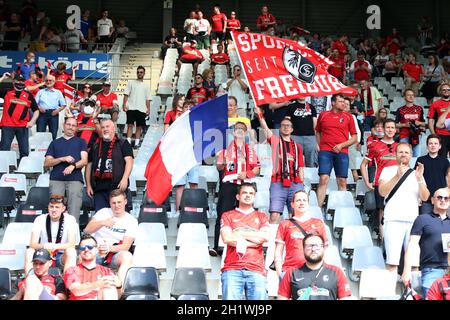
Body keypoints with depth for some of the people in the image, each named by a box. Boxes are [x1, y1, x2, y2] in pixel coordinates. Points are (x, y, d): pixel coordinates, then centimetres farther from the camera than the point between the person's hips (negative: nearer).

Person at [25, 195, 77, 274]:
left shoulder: (70, 219, -9)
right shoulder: (40, 219, -5)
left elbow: (72, 244, -18)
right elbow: (32, 244, -14)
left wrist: (54, 246, -35)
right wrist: (43, 246, -37)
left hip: (62, 256, -1)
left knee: (70, 251, -33)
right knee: (29, 251, -27)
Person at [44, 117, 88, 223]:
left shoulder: (81, 142, 20)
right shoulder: (55, 143, 23)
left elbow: (84, 161, 6)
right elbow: (46, 164, 13)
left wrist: (73, 166, -14)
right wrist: (62, 159, -3)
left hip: (75, 179, -1)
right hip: (56, 179, 1)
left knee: (74, 213, -12)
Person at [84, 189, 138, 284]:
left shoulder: (131, 221, 5)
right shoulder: (103, 212, 10)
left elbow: (126, 246, -4)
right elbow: (87, 230, -2)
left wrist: (109, 248, -23)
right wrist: (102, 223, -21)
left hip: (114, 254, -1)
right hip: (95, 252, 1)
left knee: (127, 256, -34)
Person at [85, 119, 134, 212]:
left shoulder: (123, 144, 8)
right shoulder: (95, 147, 20)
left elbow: (129, 161, -3)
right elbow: (89, 166, 21)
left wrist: (124, 179, -17)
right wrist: (88, 185, 12)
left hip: (117, 186, -4)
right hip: (99, 187, 4)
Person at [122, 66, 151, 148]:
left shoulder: (146, 86, 17)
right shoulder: (131, 82, 11)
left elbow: (148, 99, 14)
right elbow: (126, 94, 4)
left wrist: (148, 109, 3)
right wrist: (124, 104, -9)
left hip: (142, 109, 2)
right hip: (131, 108, -2)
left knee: (139, 126, 2)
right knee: (130, 125, -8)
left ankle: (137, 142, 6)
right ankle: (128, 142, -10)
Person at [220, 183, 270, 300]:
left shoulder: (261, 216, 21)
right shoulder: (228, 215, 17)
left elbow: (265, 237, 2)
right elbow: (227, 238, -1)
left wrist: (239, 233, 2)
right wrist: (253, 240, 0)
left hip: (256, 269, 1)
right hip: (232, 269, -1)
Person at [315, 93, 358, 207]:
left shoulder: (348, 116, 9)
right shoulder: (323, 115, 10)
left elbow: (354, 137, 9)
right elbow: (318, 132, 22)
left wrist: (341, 145, -5)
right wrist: (320, 146, 8)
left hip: (342, 152, 1)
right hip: (325, 151, -1)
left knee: (342, 181, 0)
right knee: (323, 179, -11)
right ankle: (318, 208, -11)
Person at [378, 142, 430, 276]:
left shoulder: (416, 173, 19)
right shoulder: (388, 171, 11)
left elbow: (425, 197, 8)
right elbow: (382, 192, -4)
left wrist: (419, 179, -8)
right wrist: (397, 176, -14)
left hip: (413, 220, 3)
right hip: (393, 220, -3)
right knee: (392, 262, -12)